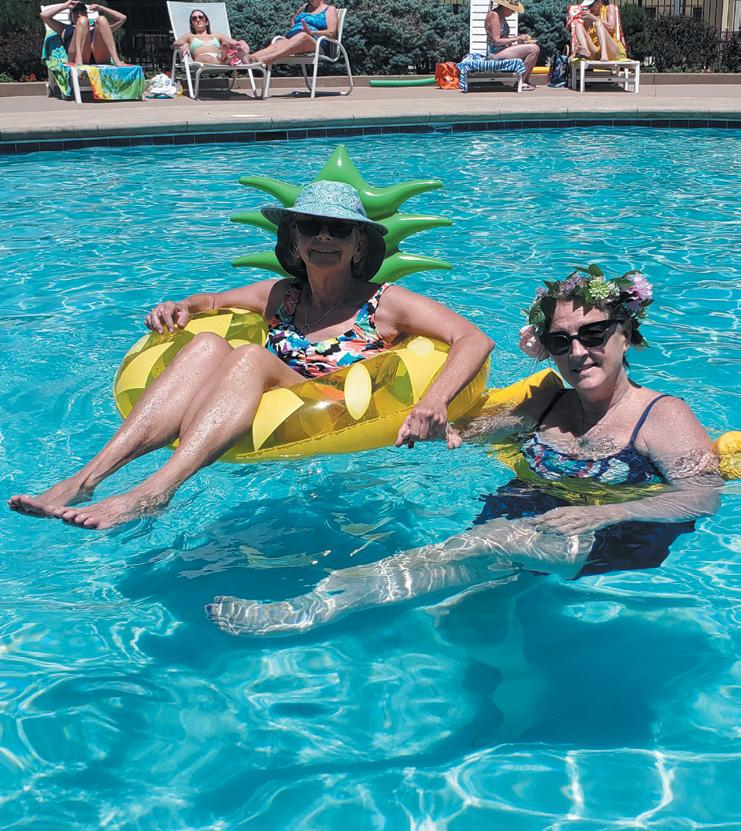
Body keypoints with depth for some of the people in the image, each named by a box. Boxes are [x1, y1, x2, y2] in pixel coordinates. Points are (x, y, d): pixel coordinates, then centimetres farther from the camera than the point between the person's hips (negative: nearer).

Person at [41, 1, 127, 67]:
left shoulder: (96, 28, 40)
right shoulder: (65, 29, 38)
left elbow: (122, 18, 36)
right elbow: (44, 15, 28)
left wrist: (100, 8, 31)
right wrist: (65, 6, 31)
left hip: (100, 58, 2)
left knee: (101, 19, -16)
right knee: (82, 20, -19)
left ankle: (116, 60, -40)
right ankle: (78, 61, -44)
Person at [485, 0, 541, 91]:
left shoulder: (501, 16, 14)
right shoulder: (494, 15, -16)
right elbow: (496, 41, -21)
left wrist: (519, 38, 1)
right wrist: (517, 38, -16)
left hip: (501, 50, 10)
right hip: (495, 53, -10)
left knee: (534, 48, 17)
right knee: (534, 49, -19)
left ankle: (526, 81, 15)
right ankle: (520, 81, -11)